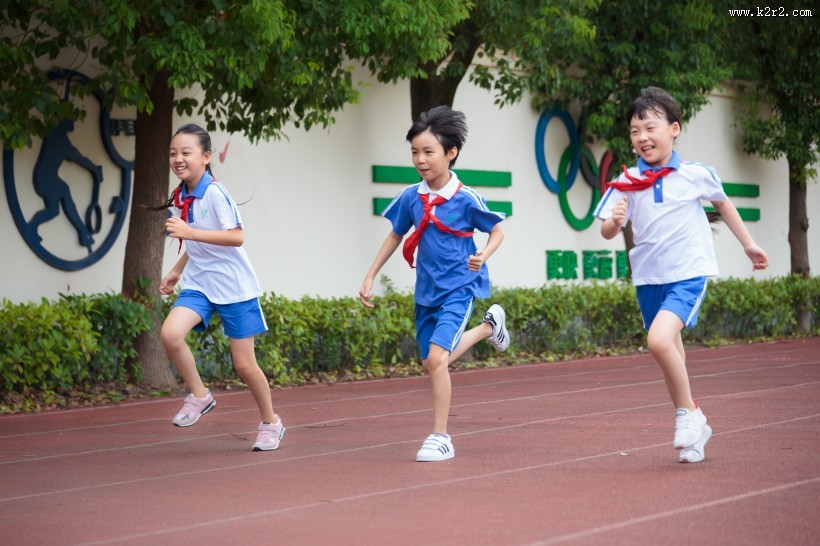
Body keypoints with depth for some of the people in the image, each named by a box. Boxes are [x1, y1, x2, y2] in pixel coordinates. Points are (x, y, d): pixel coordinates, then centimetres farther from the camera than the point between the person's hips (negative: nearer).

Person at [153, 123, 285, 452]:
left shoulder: (214, 193, -17)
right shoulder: (180, 197, 6)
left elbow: (236, 237, -26)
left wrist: (190, 232, -32)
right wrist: (177, 271, 18)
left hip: (234, 286, -6)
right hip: (199, 284, 6)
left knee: (244, 364, 1)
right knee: (170, 333, -22)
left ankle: (271, 423, 23)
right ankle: (199, 396, -2)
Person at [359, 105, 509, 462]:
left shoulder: (466, 199, -14)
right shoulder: (410, 197, -2)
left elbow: (497, 231, 0)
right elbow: (395, 237, 13)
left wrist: (484, 254, -21)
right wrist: (370, 278, 11)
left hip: (459, 287, -6)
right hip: (426, 289, 6)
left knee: (436, 356, -20)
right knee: (432, 362, 15)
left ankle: (440, 437, -9)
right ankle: (489, 326, 41)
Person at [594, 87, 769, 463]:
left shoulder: (696, 175, -6)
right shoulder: (627, 183, -3)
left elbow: (722, 204, 13)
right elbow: (606, 232, -5)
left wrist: (748, 244, 21)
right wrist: (614, 221, -28)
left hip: (689, 274, -4)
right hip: (649, 279, 4)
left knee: (660, 339, -26)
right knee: (670, 355, 13)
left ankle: (688, 413, -5)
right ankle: (694, 430, 31)